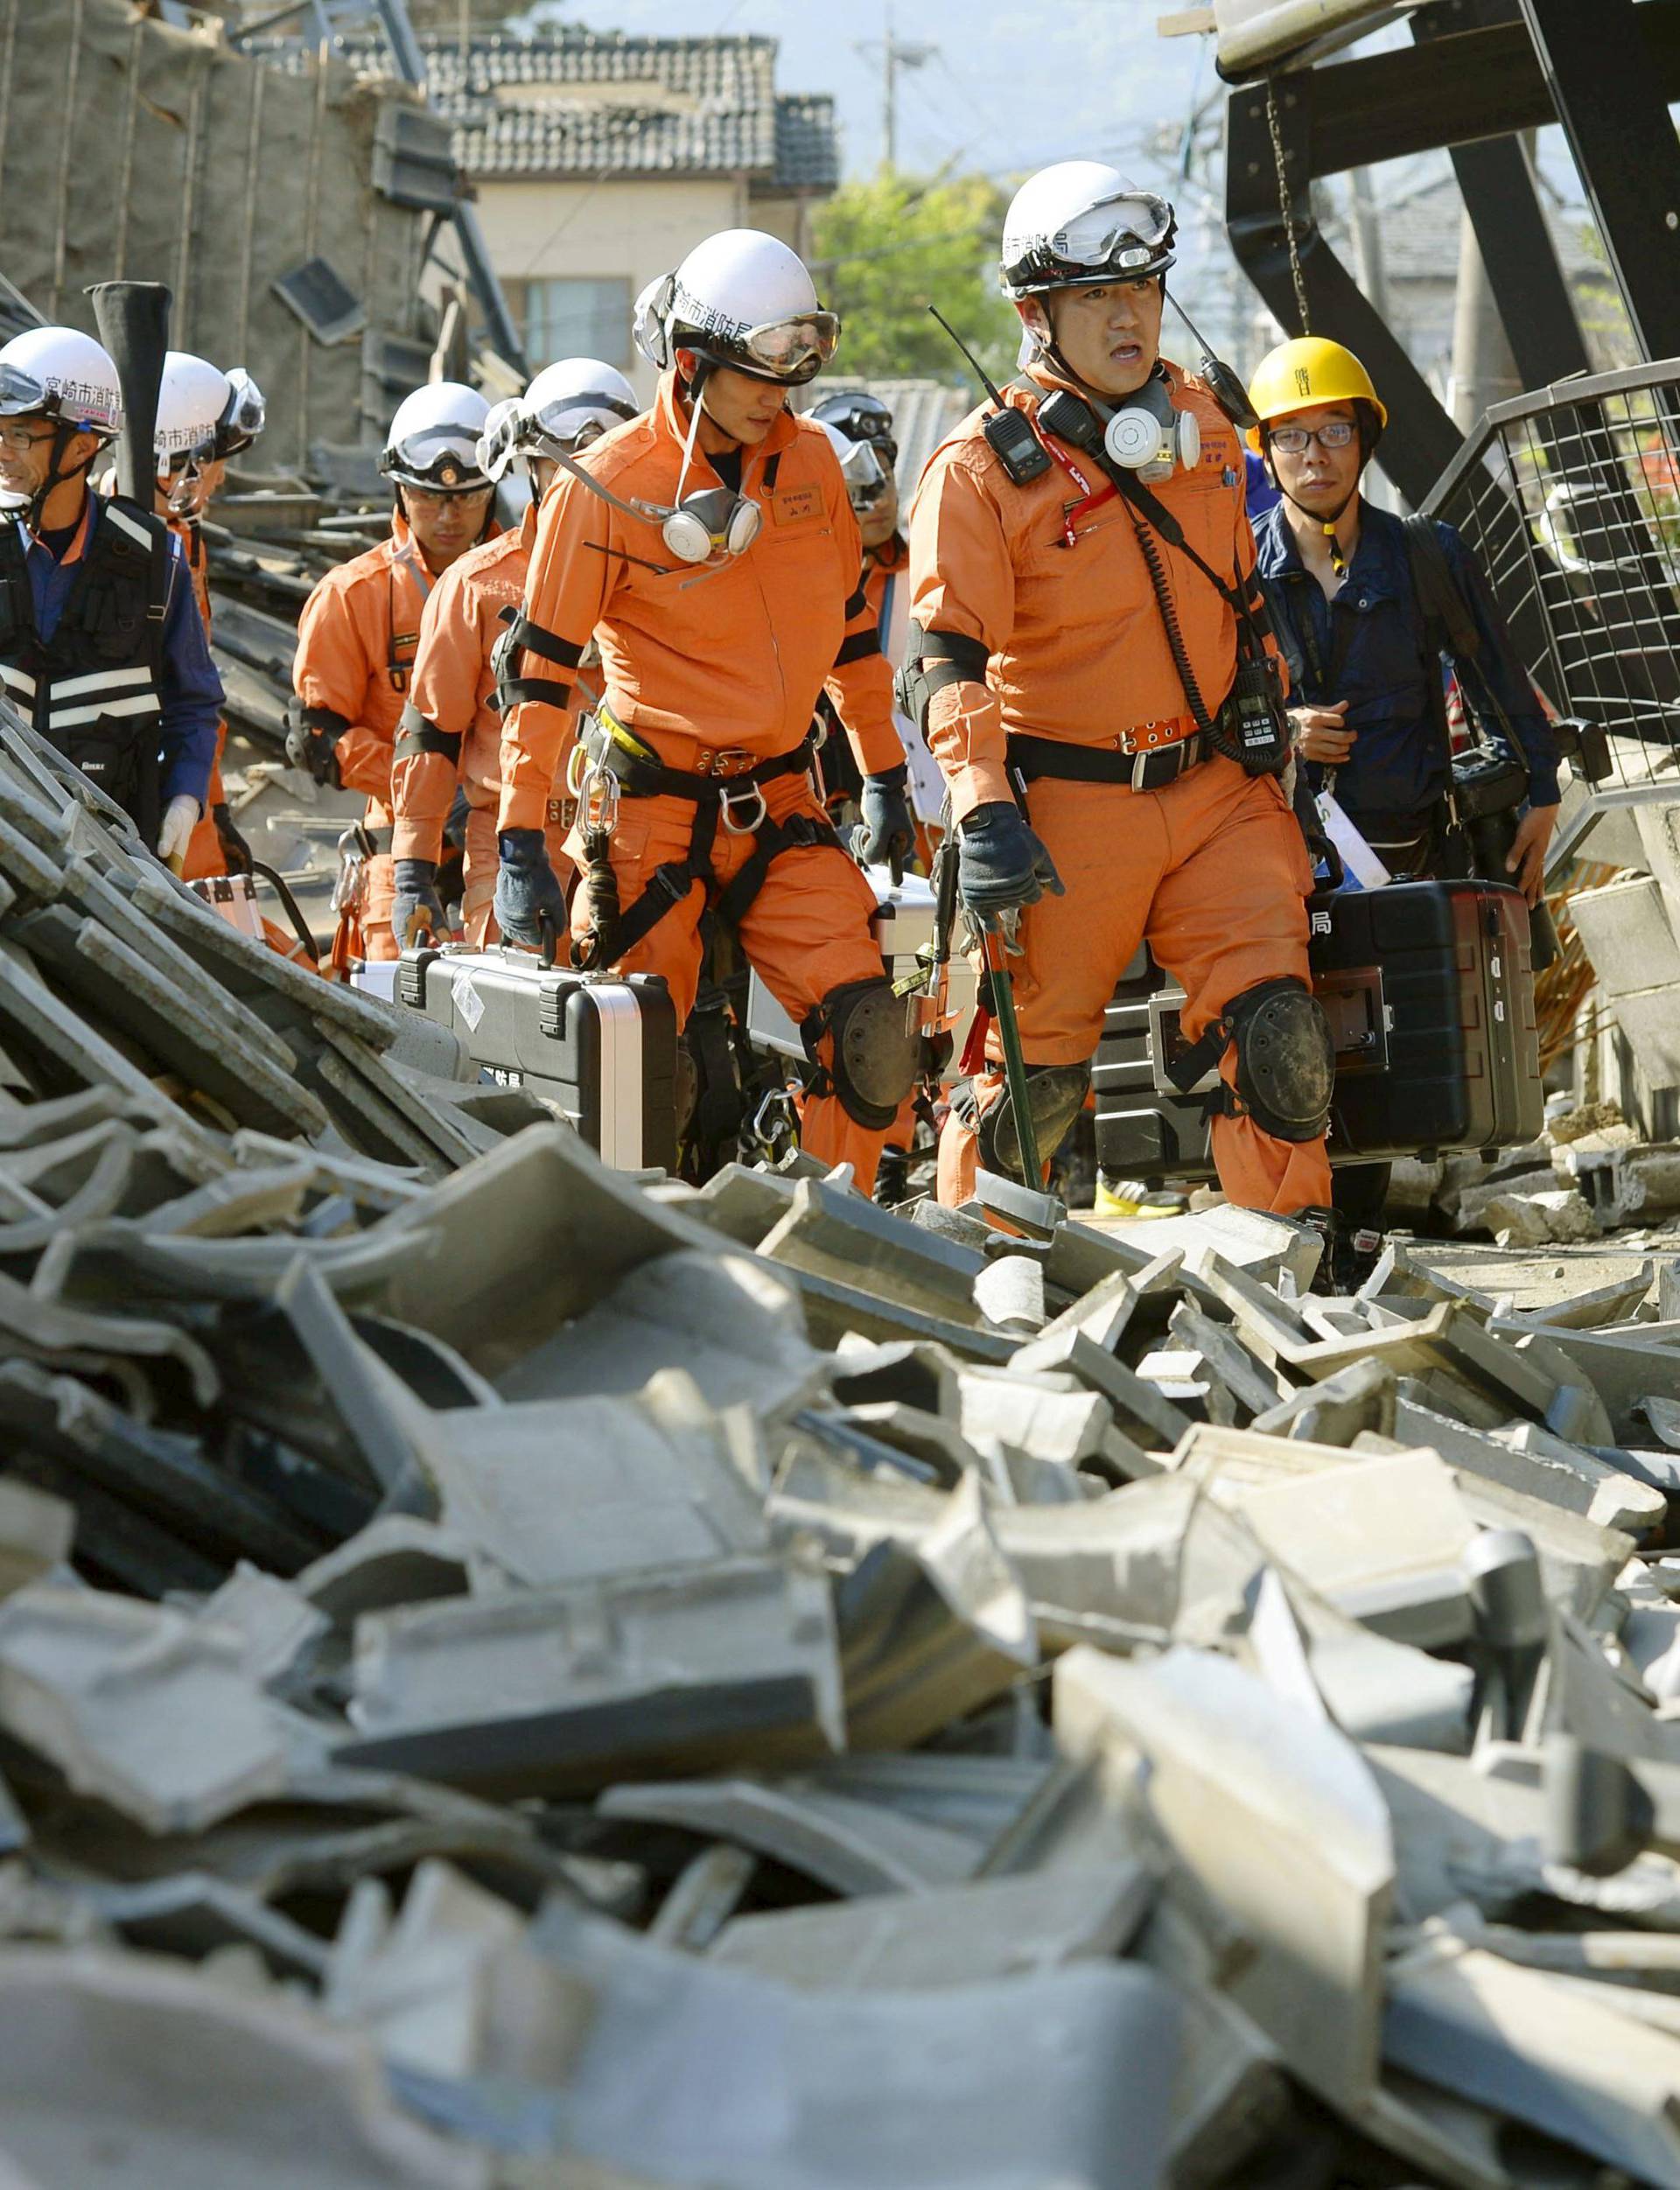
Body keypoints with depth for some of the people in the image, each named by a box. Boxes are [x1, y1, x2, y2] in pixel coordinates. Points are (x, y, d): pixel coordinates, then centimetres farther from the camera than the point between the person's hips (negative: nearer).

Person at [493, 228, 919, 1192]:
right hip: (652, 814, -4)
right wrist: (521, 842, -10)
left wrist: (885, 775, 21)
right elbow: (542, 668, -7)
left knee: (871, 1035, -11)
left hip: (780, 808, 4)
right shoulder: (606, 486, -11)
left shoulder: (810, 458, 4)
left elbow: (849, 624, 17)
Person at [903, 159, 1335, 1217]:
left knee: (1279, 1039, -6)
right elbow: (952, 659, -15)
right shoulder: (984, 467, -9)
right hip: (1071, 811, -4)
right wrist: (985, 812, -26)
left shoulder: (1201, 425, 9)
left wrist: (1271, 726, 24)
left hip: (1220, 790, 4)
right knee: (1035, 1068, 2)